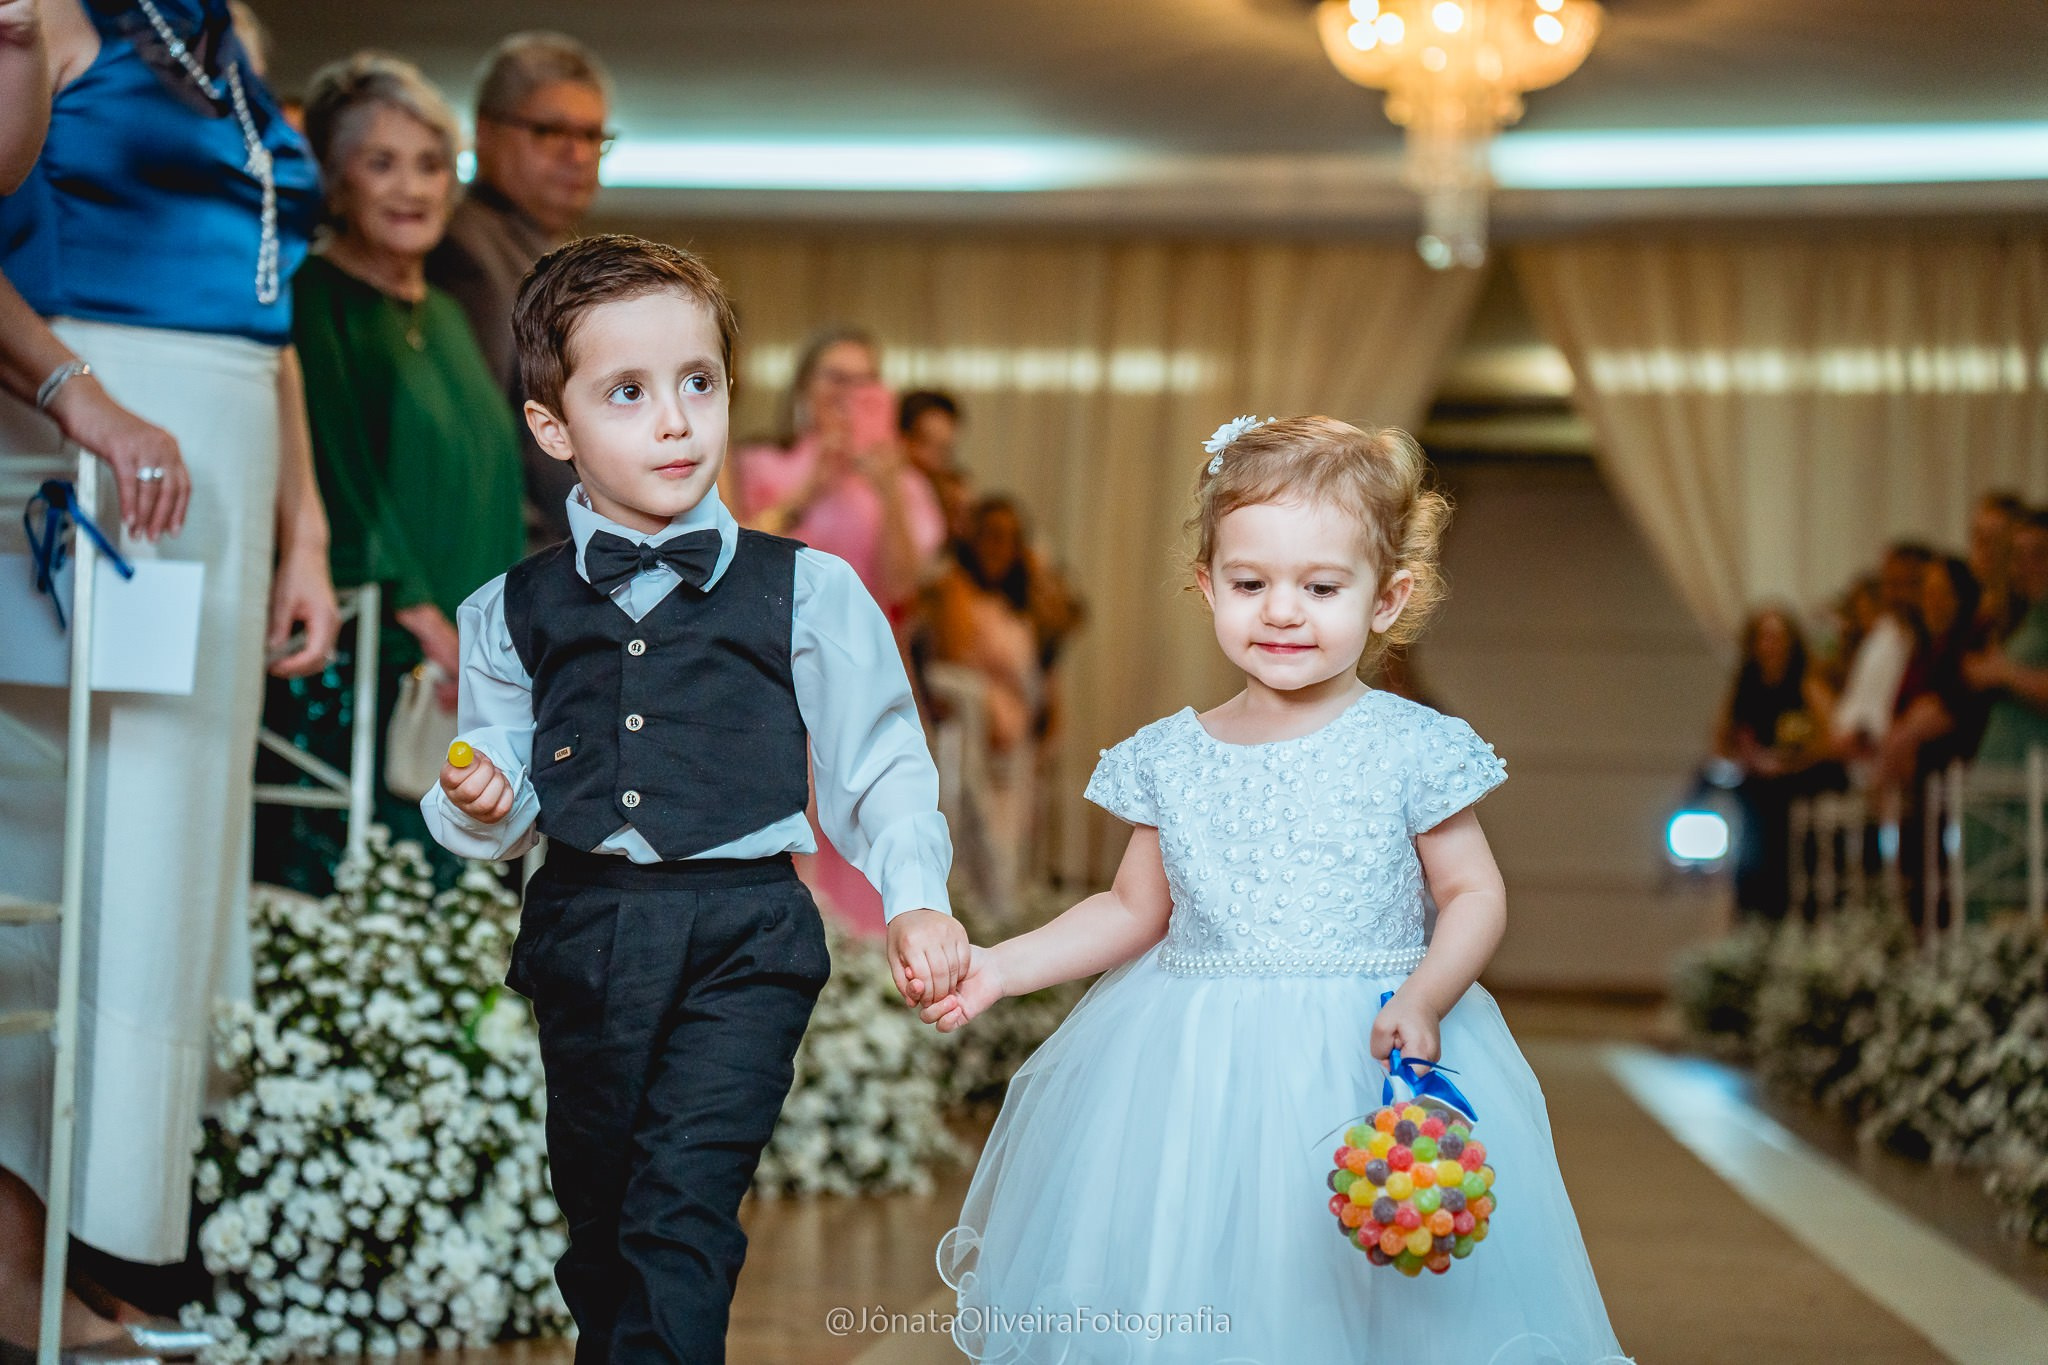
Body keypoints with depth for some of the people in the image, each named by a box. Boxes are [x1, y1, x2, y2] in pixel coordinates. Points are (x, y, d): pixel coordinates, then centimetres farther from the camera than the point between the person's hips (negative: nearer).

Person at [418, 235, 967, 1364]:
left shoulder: (807, 592, -1)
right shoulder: (515, 613, 5)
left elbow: (878, 766, 2)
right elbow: (500, 811, 9)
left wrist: (914, 897, -11)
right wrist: (478, 806, -13)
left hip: (743, 939, -3)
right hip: (583, 935, 3)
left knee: (684, 1203, -15)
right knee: (596, 1215, 15)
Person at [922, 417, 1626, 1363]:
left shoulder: (1412, 749, -5)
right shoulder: (1169, 758, 5)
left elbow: (1475, 897, -1)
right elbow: (1134, 912, 15)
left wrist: (1424, 999, -18)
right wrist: (1001, 967, 5)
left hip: (1366, 1068, -3)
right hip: (1192, 1080, 3)